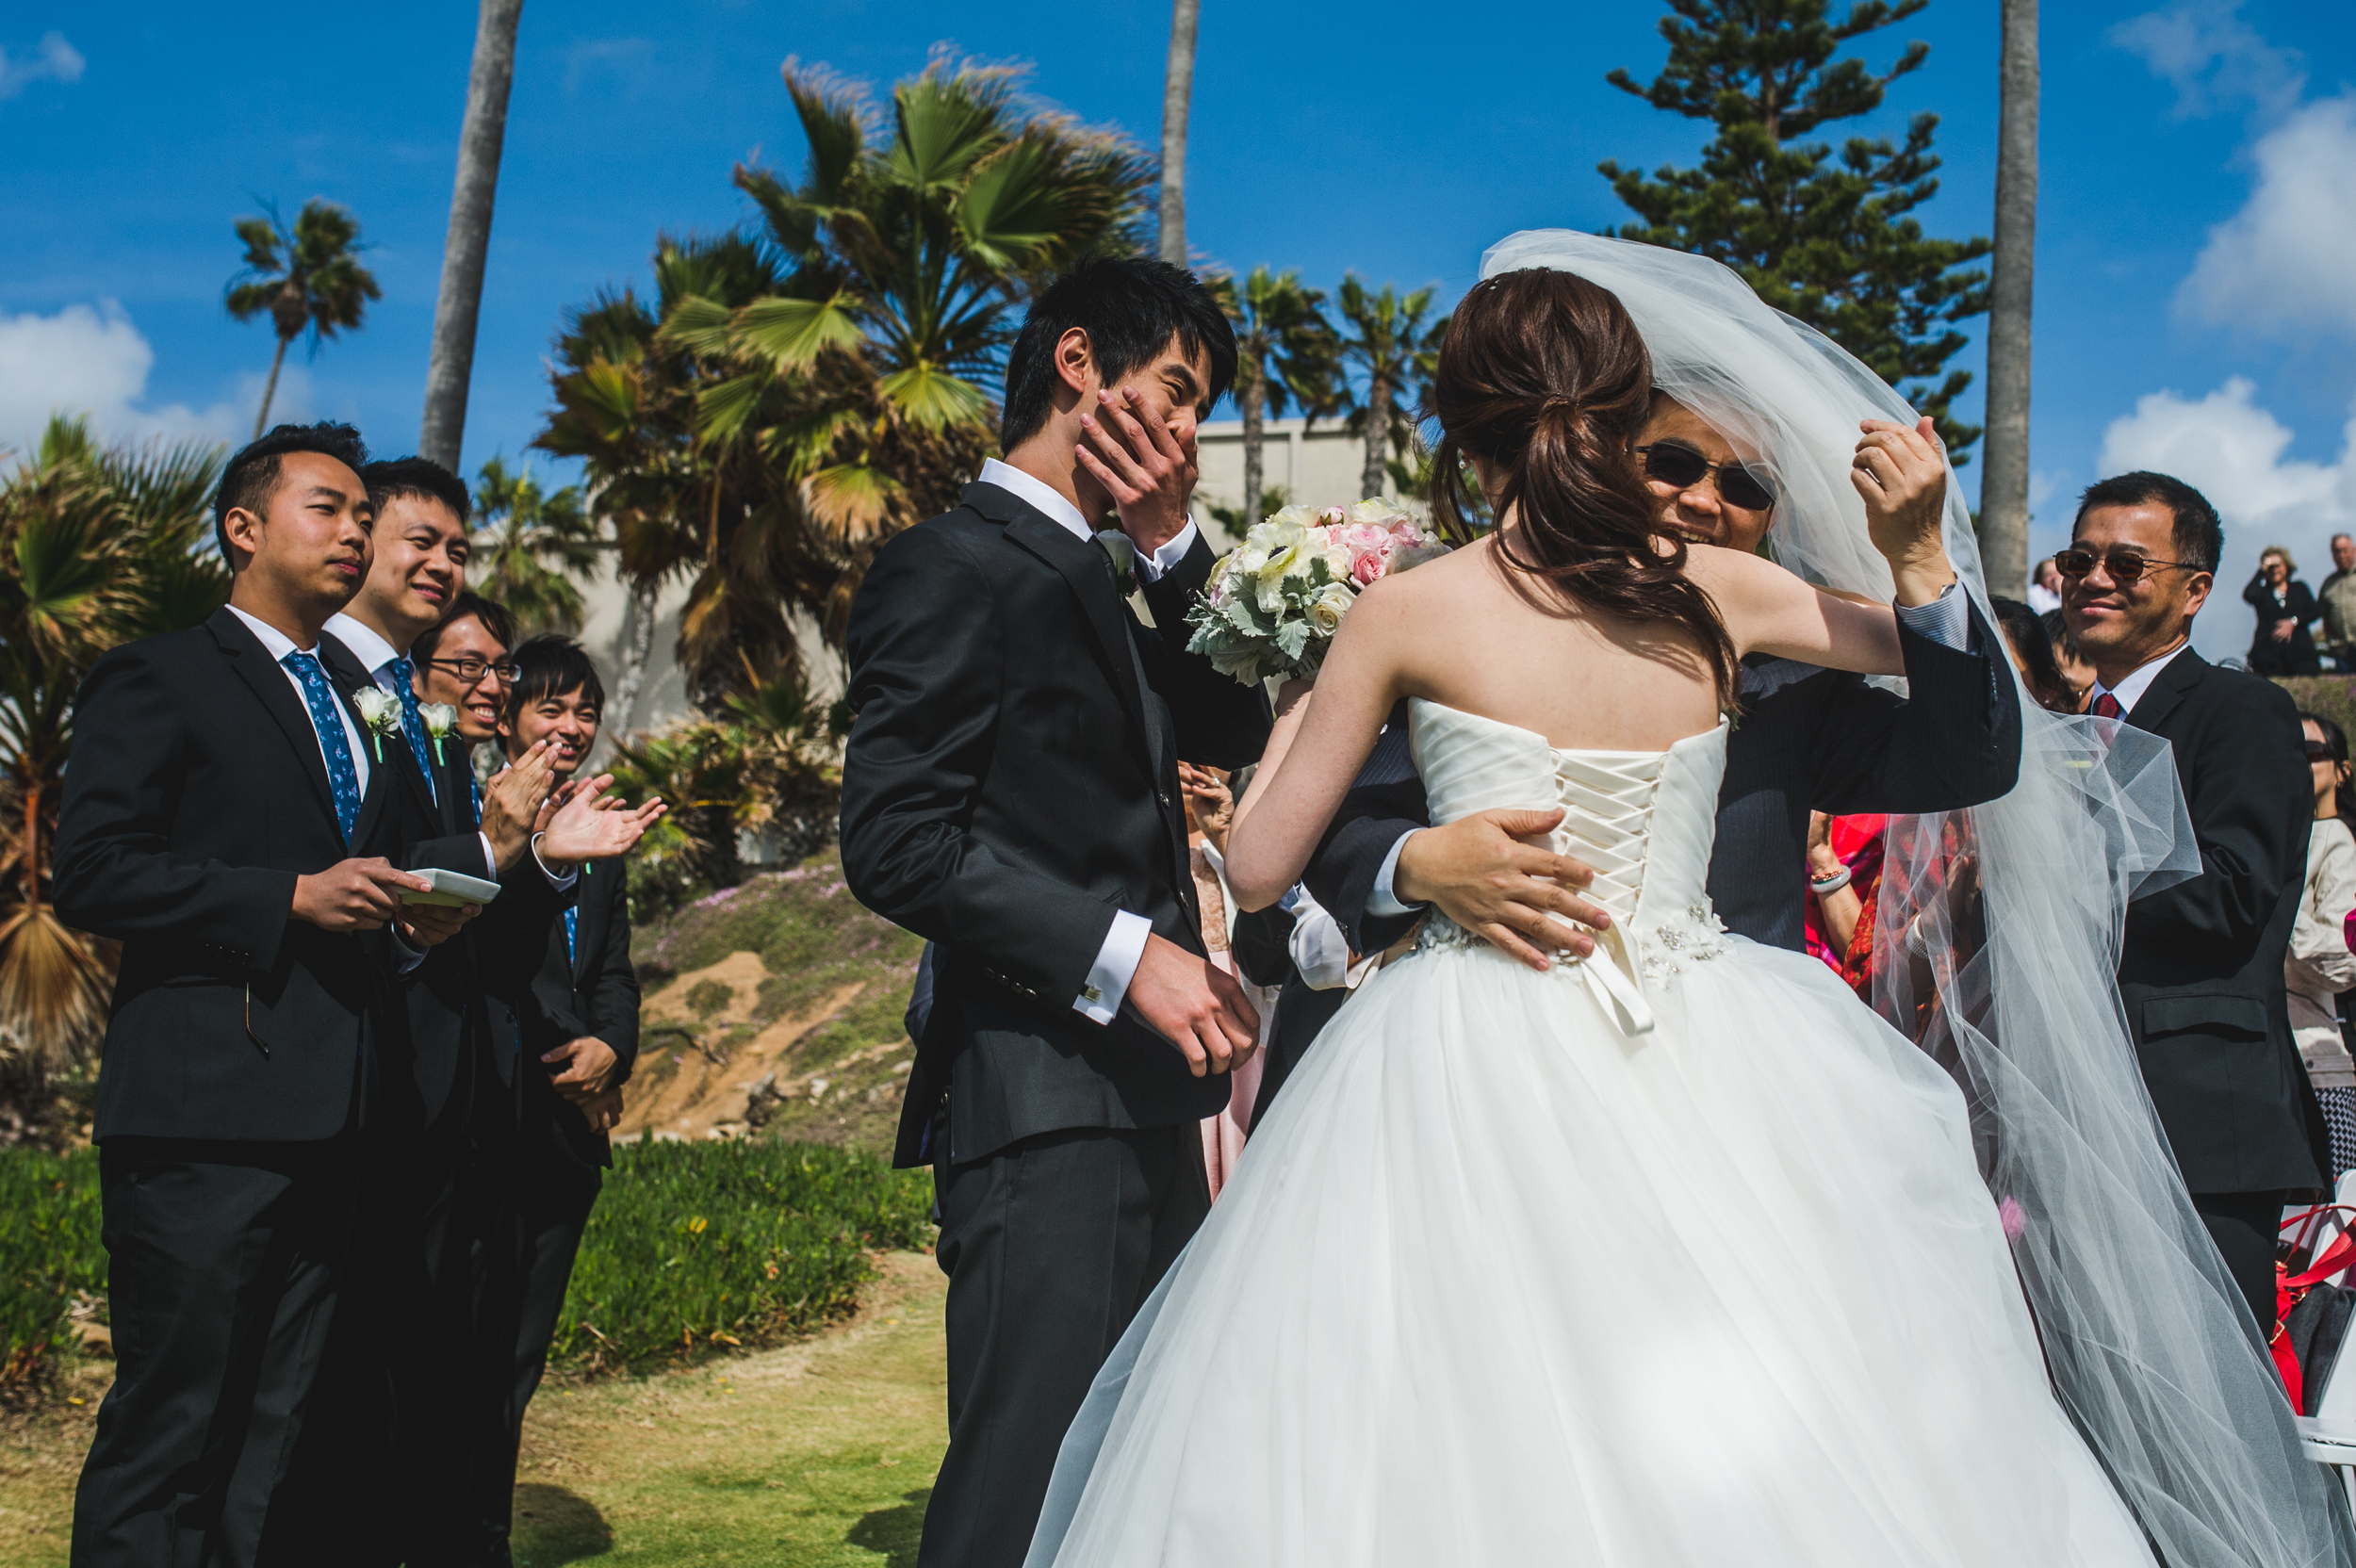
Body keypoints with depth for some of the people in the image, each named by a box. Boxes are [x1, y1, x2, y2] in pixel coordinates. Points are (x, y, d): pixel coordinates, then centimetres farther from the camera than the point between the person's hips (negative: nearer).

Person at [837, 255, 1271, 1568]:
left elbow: (1236, 726, 17)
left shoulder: (1098, 584, 21)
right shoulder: (958, 564, -7)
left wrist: (1172, 548, 6)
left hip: (1146, 1091, 10)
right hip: (1043, 1100, -9)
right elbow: (895, 840, -16)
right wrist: (1123, 955, -21)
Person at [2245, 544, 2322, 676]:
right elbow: (2248, 595, -11)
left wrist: (2293, 622, -4)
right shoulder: (2262, 591, 12)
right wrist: (2262, 571, -2)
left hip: (2299, 651, 2)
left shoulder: (2299, 588, 20)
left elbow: (2315, 612, 12)